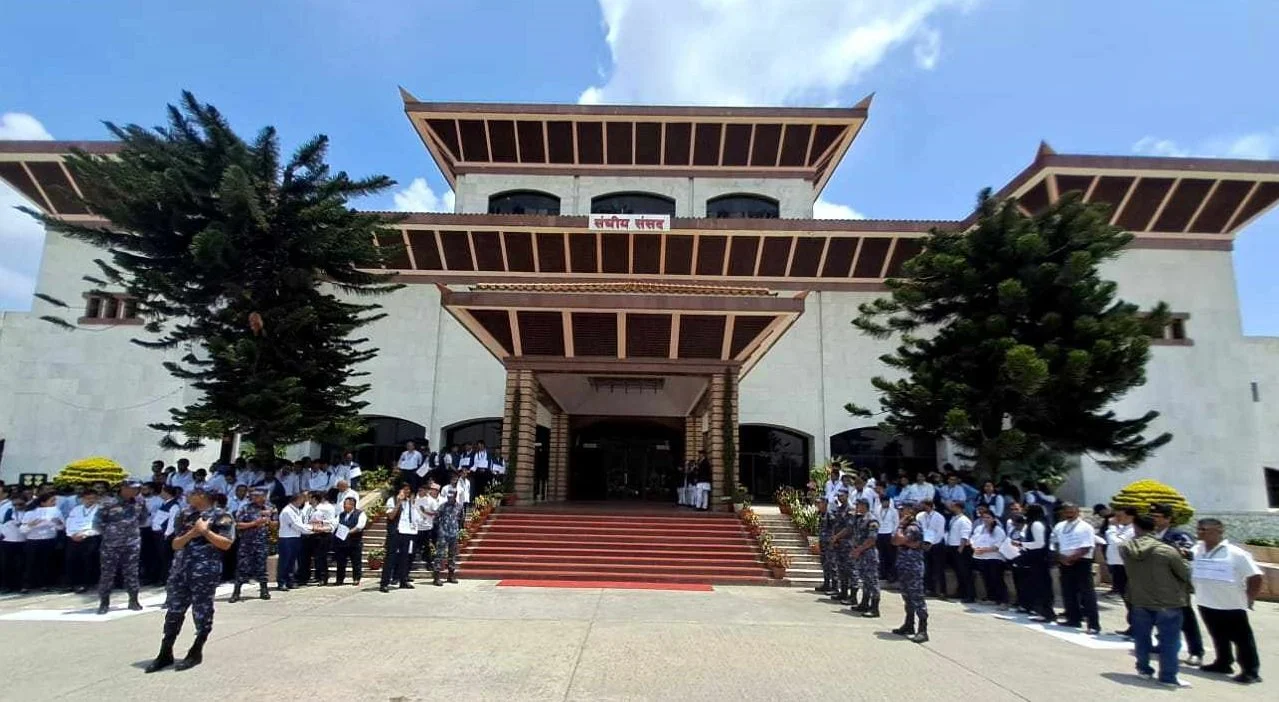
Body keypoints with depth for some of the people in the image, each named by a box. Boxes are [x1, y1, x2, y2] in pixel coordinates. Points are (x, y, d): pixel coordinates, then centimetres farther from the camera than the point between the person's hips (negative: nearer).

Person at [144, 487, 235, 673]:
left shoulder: (221, 516, -6)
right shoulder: (185, 515, 12)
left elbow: (226, 544, -11)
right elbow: (175, 544, 10)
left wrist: (205, 531, -16)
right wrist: (191, 534, -9)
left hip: (205, 571, -6)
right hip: (180, 569, 6)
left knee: (202, 612, 4)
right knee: (174, 611, 10)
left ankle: (196, 653, 18)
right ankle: (165, 654, 22)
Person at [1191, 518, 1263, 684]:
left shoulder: (1236, 554, -14)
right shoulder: (1196, 550, 0)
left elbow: (1255, 577, -10)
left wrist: (1249, 600, -7)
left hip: (1232, 606, -5)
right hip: (1206, 605, 5)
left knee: (1242, 640, 4)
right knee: (1219, 638, 20)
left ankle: (1251, 672, 13)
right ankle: (1223, 663, 34)